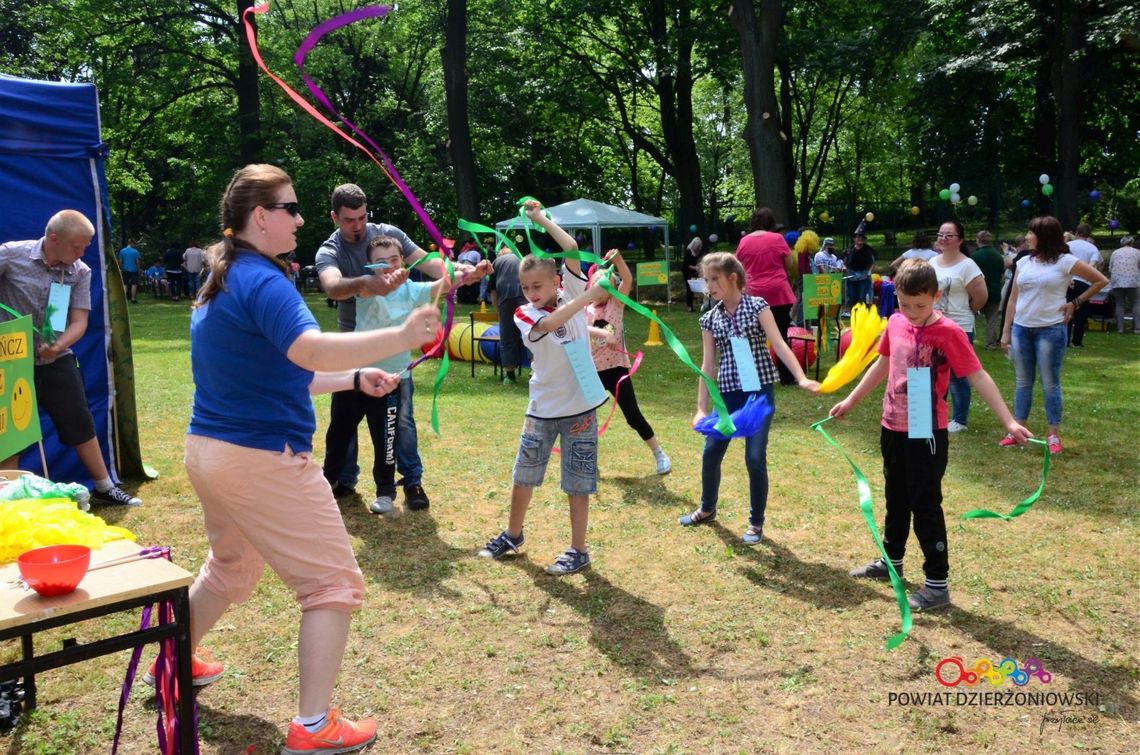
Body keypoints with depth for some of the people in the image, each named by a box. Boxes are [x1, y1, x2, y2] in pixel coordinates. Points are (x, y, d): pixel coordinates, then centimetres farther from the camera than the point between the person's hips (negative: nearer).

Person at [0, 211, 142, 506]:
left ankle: (104, 488, 22)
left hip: (57, 361, 3)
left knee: (81, 425, 9)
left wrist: (58, 346, -24)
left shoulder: (81, 272, -4)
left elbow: (79, 321, -6)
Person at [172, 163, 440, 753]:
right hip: (264, 460, -10)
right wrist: (401, 336, -41)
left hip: (208, 452, 10)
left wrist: (354, 380, 12)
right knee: (333, 584, 0)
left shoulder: (221, 282, 14)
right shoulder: (262, 280, -17)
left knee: (230, 567, 31)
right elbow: (311, 351, -35)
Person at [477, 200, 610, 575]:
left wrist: (542, 219, -9)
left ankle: (578, 550, 18)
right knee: (523, 476, 15)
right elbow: (549, 323, -27)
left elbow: (572, 251, -14)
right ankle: (512, 535, 36)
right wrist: (591, 295, -33)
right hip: (543, 408, 1)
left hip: (580, 406, -1)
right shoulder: (524, 315, -5)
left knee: (577, 482, 5)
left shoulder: (571, 293, -2)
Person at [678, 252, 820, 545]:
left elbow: (779, 345, -11)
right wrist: (701, 407, 3)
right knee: (711, 453, 10)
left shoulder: (757, 306, -4)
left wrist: (801, 378, -24)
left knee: (755, 458, -5)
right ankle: (707, 508, 36)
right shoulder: (710, 319, 5)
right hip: (728, 394, 4)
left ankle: (756, 523, 14)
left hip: (760, 392, -4)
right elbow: (707, 365, 6)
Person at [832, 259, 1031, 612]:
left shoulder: (947, 332, -17)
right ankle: (892, 561, 40)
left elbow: (978, 376, -18)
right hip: (892, 428, 6)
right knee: (896, 499, 21)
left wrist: (1008, 421, -25)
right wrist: (850, 401, 22)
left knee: (925, 506, 0)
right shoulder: (895, 323, 1)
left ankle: (937, 585, 12)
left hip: (927, 434, -6)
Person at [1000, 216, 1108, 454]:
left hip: (1050, 330, -4)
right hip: (1021, 329, 4)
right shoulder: (1024, 262, 6)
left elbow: (1101, 281, 3)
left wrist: (1075, 303, -1)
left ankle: (1054, 435, 10)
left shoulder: (1065, 262, -6)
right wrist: (1006, 331, 8)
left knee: (1050, 383, 2)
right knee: (1022, 382, 10)